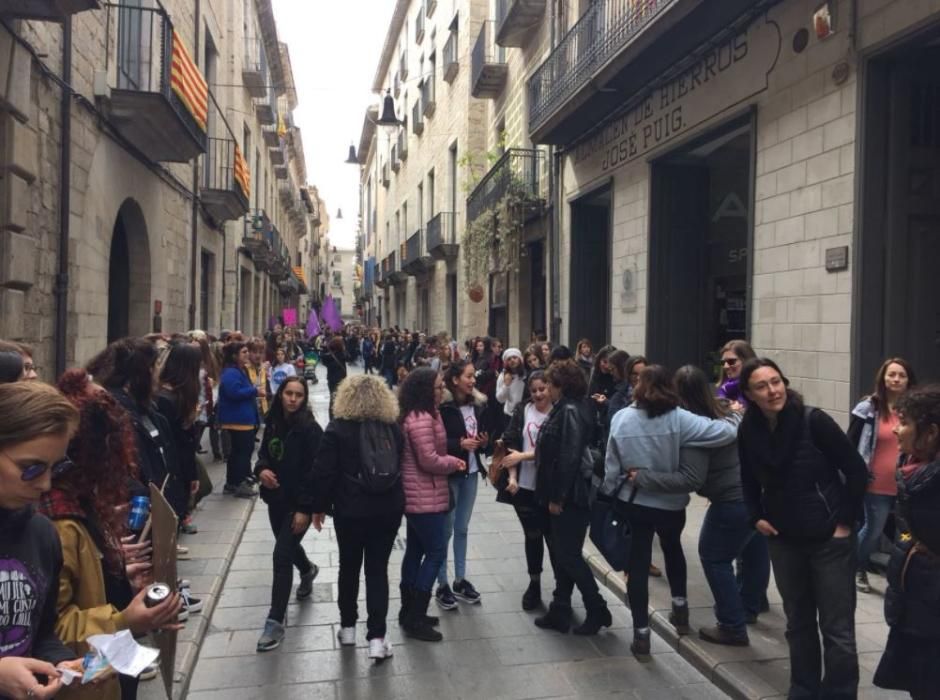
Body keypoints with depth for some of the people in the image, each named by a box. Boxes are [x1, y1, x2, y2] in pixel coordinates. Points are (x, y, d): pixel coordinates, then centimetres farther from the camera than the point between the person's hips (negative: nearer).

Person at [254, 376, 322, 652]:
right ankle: (307, 570, 57)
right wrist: (261, 469, -11)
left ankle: (276, 620, 1)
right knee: (287, 546, 24)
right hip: (276, 498, 7)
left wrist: (305, 509, -21)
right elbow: (264, 453, 13)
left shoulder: (310, 428, -17)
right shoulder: (273, 423, 2)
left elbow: (315, 471, -18)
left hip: (299, 502, -7)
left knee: (281, 556, -10)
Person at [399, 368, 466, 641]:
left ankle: (409, 611, 27)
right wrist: (454, 462, -7)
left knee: (415, 551, 16)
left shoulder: (415, 415, 11)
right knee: (436, 553, -4)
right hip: (425, 497, -11)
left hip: (415, 495, 11)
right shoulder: (422, 419, -23)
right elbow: (429, 460, -24)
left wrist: (449, 460, 2)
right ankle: (415, 619, 2)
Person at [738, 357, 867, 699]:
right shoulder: (748, 431, -5)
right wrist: (757, 517, 1)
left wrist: (846, 520, -9)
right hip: (784, 540, 4)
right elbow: (750, 481, 12)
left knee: (837, 629, 4)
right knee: (798, 623, 17)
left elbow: (857, 469, -10)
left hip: (830, 538, -4)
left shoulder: (813, 420, -17)